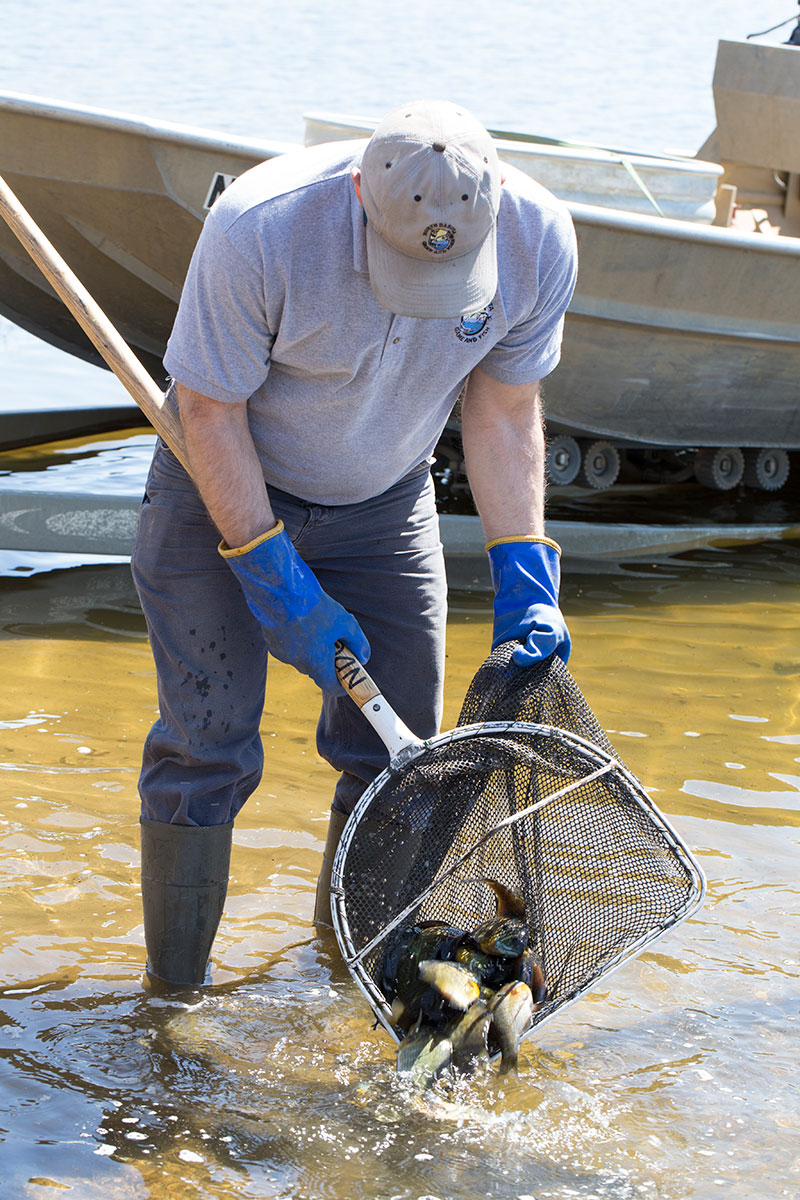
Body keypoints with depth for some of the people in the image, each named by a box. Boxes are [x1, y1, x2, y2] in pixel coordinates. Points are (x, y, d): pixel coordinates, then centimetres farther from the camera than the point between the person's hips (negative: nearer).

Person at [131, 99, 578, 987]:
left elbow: (503, 411, -8)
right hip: (226, 488, -3)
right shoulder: (259, 230, -35)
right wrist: (278, 586, -21)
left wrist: (524, 580, -13)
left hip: (384, 506, 4)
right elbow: (210, 410, -22)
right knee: (208, 741, -6)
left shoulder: (538, 240, -23)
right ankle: (174, 997, 8)